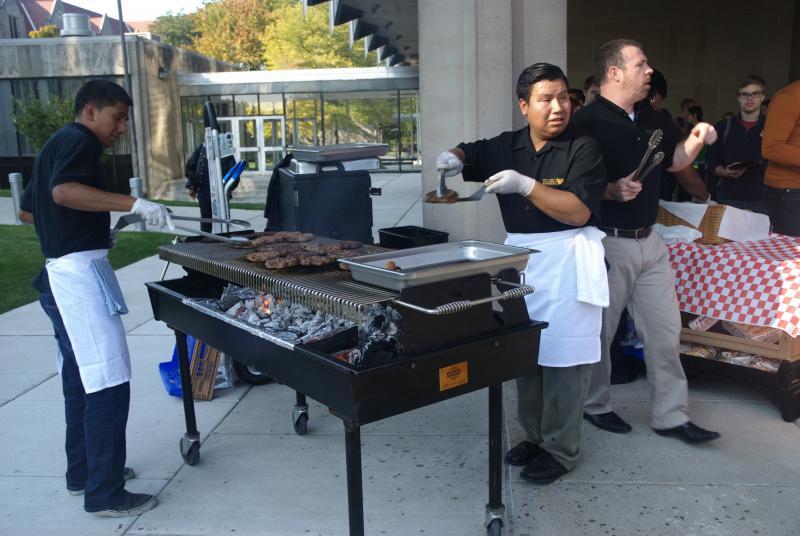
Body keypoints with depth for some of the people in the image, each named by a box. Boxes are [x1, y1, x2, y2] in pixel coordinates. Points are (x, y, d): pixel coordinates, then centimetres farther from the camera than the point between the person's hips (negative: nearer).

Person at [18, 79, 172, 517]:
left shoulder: (57, 145, 22)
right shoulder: (77, 141, -8)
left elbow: (27, 210, 28)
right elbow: (64, 190, -29)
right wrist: (133, 203, -30)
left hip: (61, 274, 11)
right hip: (81, 271, -11)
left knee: (81, 378, 17)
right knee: (109, 384, -9)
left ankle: (82, 471, 28)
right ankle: (105, 493, -3)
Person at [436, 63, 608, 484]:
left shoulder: (583, 148, -8)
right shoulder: (507, 146, 7)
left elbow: (579, 211, -16)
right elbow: (468, 154, 24)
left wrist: (526, 185, -24)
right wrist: (453, 157, 0)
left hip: (566, 261, -5)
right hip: (519, 255, 6)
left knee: (562, 359, -1)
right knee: (525, 352, 12)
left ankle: (561, 450, 14)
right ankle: (534, 436, 28)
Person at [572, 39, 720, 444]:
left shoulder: (651, 118, 11)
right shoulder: (587, 122, -15)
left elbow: (672, 161, 23)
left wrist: (695, 142, 4)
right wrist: (611, 190, -31)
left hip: (649, 240, 8)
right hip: (608, 243, -7)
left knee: (665, 330, 11)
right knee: (599, 331, 8)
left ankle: (671, 415, 23)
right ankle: (595, 406, 28)